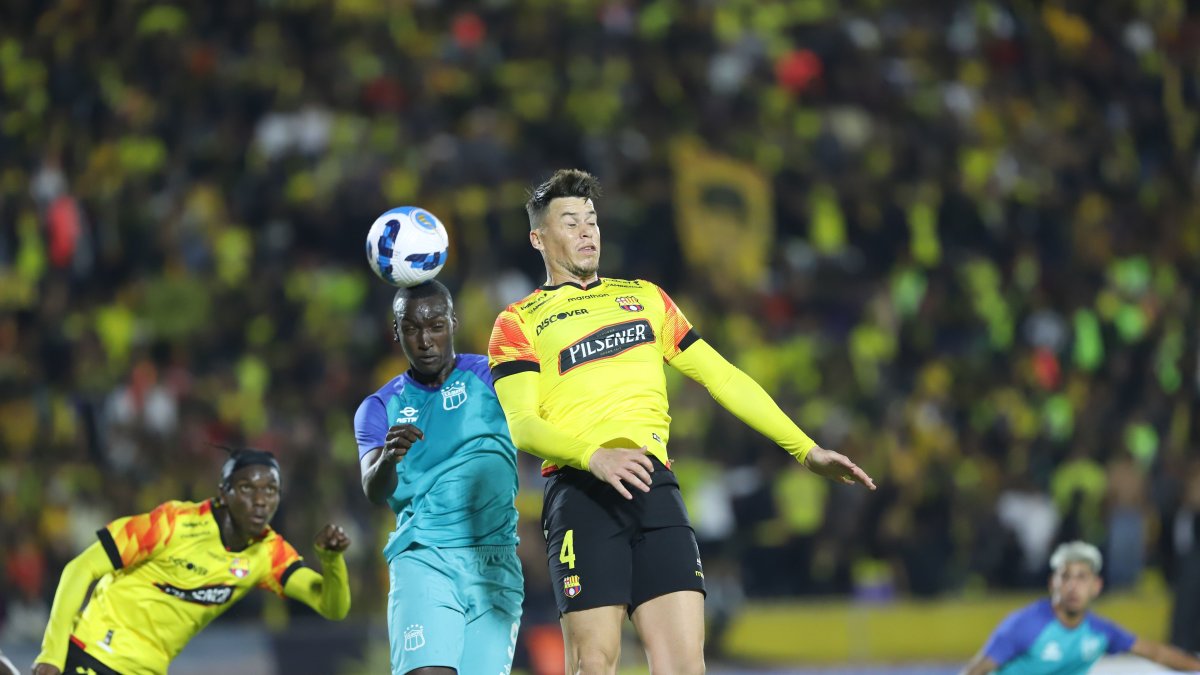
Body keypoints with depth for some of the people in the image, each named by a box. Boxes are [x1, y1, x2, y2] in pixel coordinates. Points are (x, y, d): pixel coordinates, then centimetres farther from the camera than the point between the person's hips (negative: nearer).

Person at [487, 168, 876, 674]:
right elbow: (522, 426, -4)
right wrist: (595, 456, -24)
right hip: (581, 493, -4)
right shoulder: (519, 323, 10)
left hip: (654, 488, 4)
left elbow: (722, 377, 24)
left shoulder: (643, 298, 25)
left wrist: (806, 450, 18)